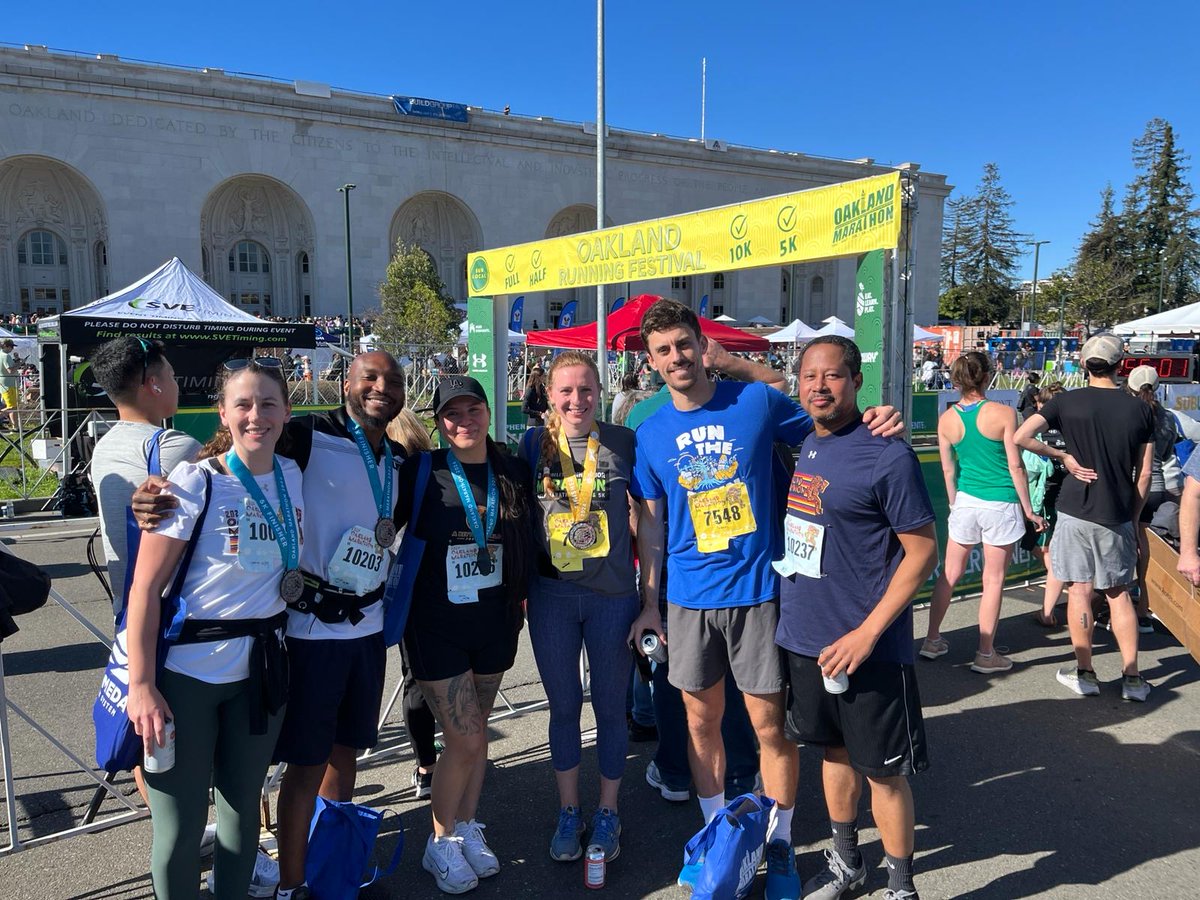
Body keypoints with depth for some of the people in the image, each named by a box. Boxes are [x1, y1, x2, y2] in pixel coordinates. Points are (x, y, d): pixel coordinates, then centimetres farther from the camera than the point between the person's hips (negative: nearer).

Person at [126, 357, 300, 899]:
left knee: (242, 803, 18)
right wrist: (141, 685, -16)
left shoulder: (292, 476, 2)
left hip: (263, 665, 5)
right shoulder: (194, 482, -13)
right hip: (190, 669, -4)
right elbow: (145, 587, -13)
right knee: (180, 826, 6)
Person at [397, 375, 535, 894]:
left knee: (475, 733, 15)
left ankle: (467, 830, 34)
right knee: (465, 739, -3)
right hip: (438, 626, -4)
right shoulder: (421, 475, -9)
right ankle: (441, 845, 19)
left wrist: (519, 598, 10)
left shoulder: (514, 475, 1)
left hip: (494, 623, 4)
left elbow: (525, 544, 12)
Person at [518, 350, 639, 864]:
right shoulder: (534, 444, 1)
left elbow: (643, 513, 5)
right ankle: (569, 811, 31)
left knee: (610, 706, 10)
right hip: (552, 595, 1)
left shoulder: (623, 442, -2)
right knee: (563, 706, 13)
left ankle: (607, 813, 30)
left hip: (612, 593, -1)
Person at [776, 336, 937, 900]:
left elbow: (923, 550, -15)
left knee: (882, 768, 7)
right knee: (835, 749, 21)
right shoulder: (799, 447, 5)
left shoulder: (887, 456, -16)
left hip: (868, 648, -6)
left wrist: (867, 632, -18)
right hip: (804, 639, 6)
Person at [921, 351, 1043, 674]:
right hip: (1001, 504, -3)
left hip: (965, 501, 3)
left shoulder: (946, 419, -2)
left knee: (949, 574, 15)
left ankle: (932, 640, 24)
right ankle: (985, 654, 13)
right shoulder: (1003, 413, -11)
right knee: (993, 580, 6)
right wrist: (1029, 511, 1)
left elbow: (948, 470, 5)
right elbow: (1016, 467, -8)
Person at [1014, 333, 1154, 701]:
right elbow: (1144, 474, 4)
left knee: (1080, 590, 6)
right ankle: (1132, 677, 14)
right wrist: (1133, 518, 13)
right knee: (1118, 593, 13)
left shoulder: (1068, 402, -5)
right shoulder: (1139, 409, 1)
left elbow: (1020, 437, -15)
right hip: (1118, 516, 2)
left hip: (1076, 511, -2)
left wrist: (1062, 456, -3)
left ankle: (1085, 673, 13)